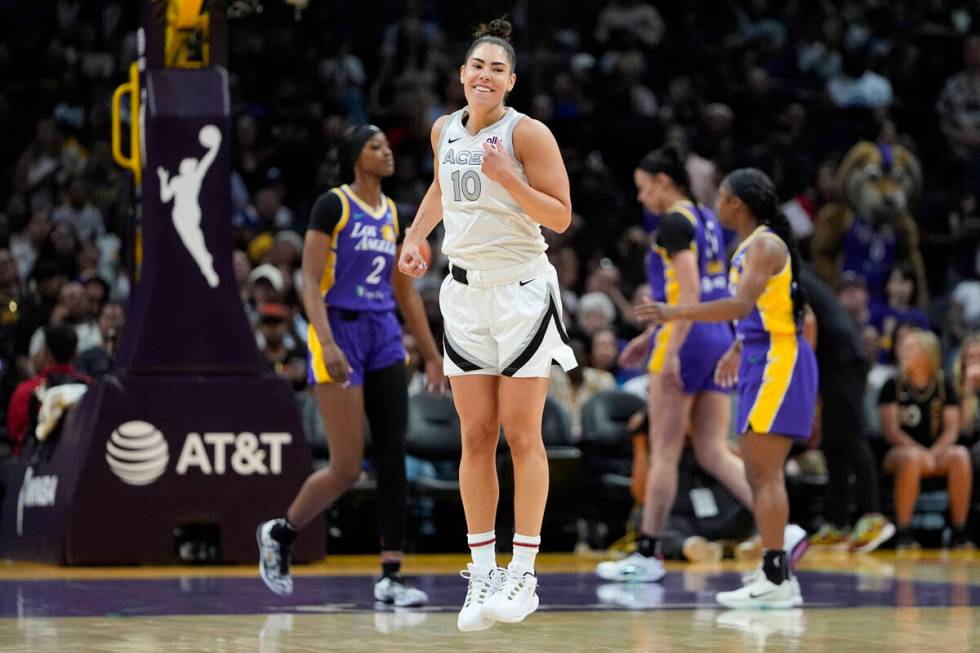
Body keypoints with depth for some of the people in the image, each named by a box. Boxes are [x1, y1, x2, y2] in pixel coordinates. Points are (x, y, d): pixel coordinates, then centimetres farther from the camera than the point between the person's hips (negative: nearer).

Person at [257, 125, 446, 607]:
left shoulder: (392, 214, 13)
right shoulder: (333, 205, -7)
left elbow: (405, 291, 19)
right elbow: (309, 282, -12)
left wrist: (432, 354, 17)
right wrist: (327, 343, -24)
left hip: (384, 337, 6)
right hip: (340, 334, -6)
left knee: (393, 458, -2)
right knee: (347, 469, -7)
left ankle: (391, 576, -2)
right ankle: (280, 532, 18)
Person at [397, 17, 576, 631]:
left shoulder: (528, 133, -11)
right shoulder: (445, 129, 7)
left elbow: (561, 216, -13)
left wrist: (506, 177, -24)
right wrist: (415, 237, 16)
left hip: (522, 291, -5)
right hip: (465, 292, 5)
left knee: (522, 435, -3)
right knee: (476, 437, 4)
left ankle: (524, 573, 1)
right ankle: (482, 573, 8)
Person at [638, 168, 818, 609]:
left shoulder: (766, 246, -15)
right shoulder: (751, 246, 15)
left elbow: (741, 305, -29)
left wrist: (676, 313, -32)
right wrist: (736, 350, 35)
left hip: (778, 364, -10)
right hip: (761, 362, 10)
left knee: (766, 473, -12)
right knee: (757, 473, 12)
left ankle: (775, 580, -13)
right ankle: (775, 572, 16)